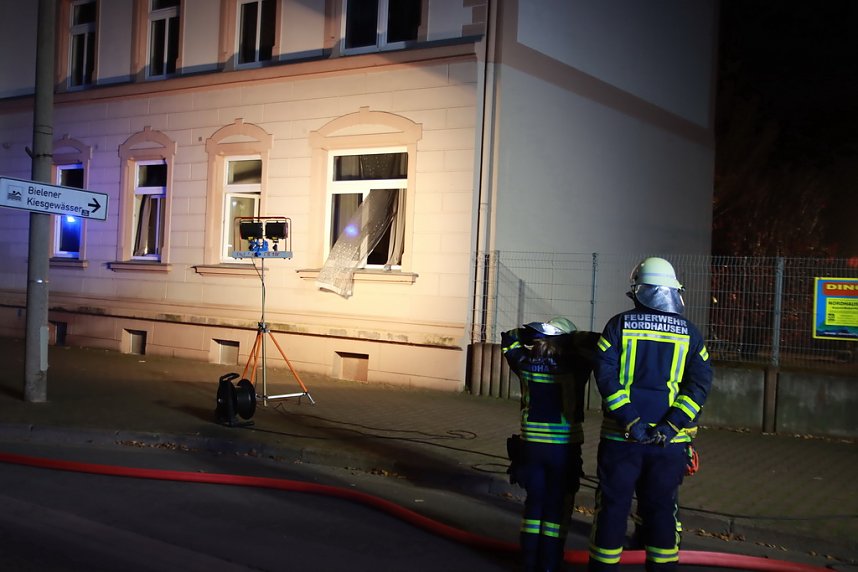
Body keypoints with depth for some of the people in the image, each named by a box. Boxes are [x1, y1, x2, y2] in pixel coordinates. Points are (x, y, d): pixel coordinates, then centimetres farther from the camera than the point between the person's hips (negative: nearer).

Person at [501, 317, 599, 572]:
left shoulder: (526, 363, -1)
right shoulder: (573, 366, -13)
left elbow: (509, 339, 17)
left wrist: (531, 332, 10)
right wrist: (573, 340, 0)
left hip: (531, 444, 4)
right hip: (564, 447, -4)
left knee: (534, 502, 15)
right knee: (557, 507, 7)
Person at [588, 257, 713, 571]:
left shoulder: (619, 325, -2)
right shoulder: (689, 332, 4)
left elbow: (605, 375, -11)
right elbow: (700, 384, -5)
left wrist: (631, 421, -13)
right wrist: (669, 427, -11)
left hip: (621, 436, -1)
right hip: (669, 441, 2)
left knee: (613, 507, 8)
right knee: (660, 510, 14)